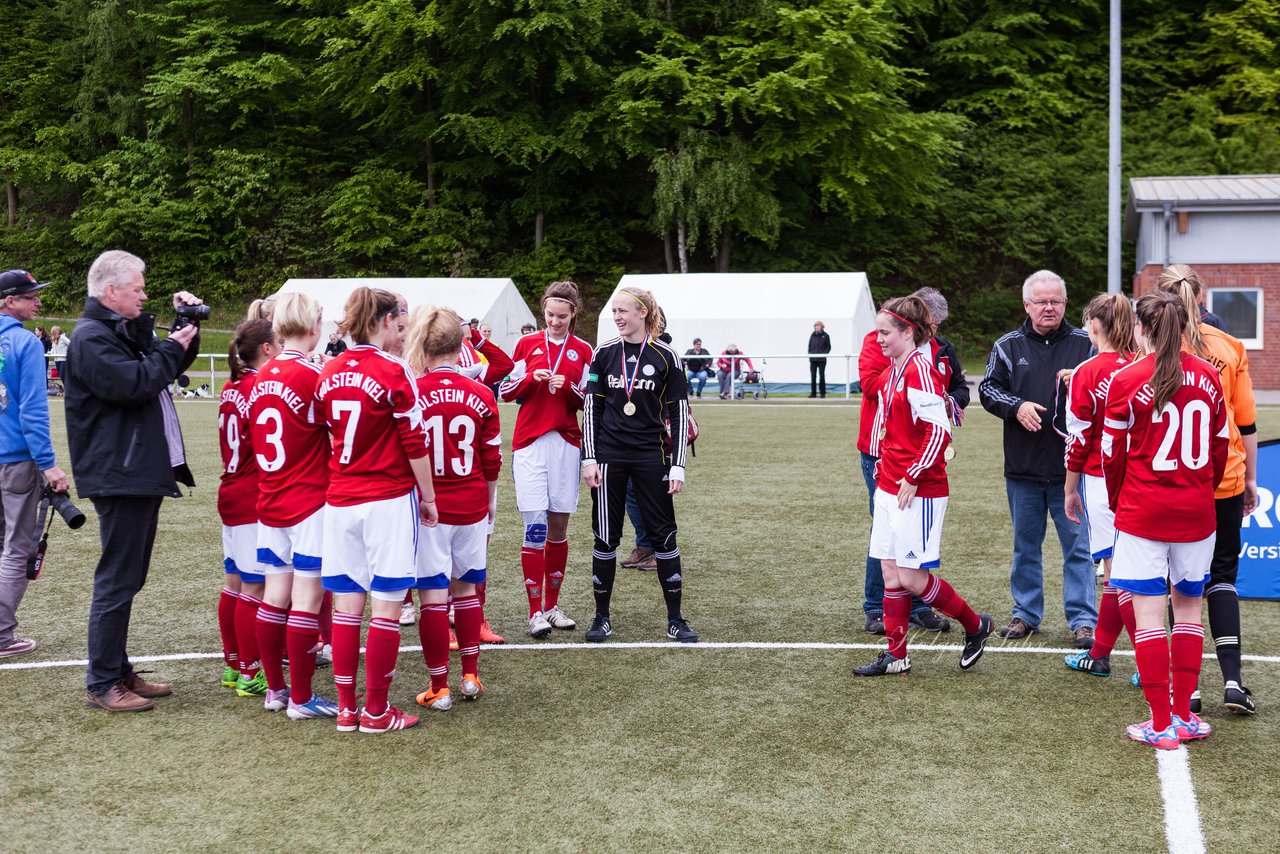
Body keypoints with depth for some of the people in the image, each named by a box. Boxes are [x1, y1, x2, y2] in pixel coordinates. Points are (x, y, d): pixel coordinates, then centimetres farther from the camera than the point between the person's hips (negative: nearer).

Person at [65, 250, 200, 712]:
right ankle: (101, 684, 1)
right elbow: (133, 384, -24)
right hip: (119, 477, -10)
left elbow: (168, 366, 29)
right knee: (116, 582, -6)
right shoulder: (91, 337, -13)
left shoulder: (127, 331, 18)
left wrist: (185, 330, 12)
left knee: (127, 580, 15)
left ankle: (120, 672, 24)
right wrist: (172, 349, -11)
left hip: (143, 473, 10)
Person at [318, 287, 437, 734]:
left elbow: (325, 434, 12)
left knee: (346, 604, 9)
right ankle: (376, 710, 5)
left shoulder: (329, 374, 7)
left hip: (340, 501, 6)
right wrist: (428, 497, -1)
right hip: (389, 501, -5)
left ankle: (346, 707, 13)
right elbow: (415, 442, -10)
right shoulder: (393, 372, -10)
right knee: (387, 605, 1)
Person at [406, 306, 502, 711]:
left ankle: (439, 688, 6)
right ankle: (470, 675, 21)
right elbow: (492, 459, 4)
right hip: (471, 508, 3)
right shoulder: (481, 396, -2)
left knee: (433, 596, 1)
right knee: (465, 589, 17)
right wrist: (490, 500, 20)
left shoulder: (410, 394, -10)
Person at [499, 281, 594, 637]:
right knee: (535, 527, -8)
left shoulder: (583, 351, 7)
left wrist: (568, 387, -12)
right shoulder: (527, 344, 6)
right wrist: (531, 378, -11)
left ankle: (552, 605, 18)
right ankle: (535, 612, -4)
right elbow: (506, 391, 6)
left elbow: (589, 401, 6)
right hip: (529, 443, -1)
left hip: (566, 444, 2)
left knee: (558, 527, 7)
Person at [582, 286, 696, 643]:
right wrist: (589, 458, -1)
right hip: (608, 456, 2)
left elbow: (678, 414, -1)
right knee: (605, 536, 5)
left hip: (651, 457, -2)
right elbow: (592, 408, 6)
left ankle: (675, 619, 11)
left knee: (663, 533, 1)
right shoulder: (604, 354, 3)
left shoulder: (666, 357, -3)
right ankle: (602, 617, 17)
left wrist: (677, 466, -5)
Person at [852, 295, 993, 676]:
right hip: (889, 487, 9)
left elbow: (939, 430, -21)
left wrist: (913, 477, -18)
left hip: (918, 491, -9)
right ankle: (896, 655, 17)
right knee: (890, 571, 9)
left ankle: (976, 626, 15)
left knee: (911, 577, -6)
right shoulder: (893, 371, 13)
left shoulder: (919, 370, -15)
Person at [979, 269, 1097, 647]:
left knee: (1078, 545, 1)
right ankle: (1026, 613, 25)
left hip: (1072, 465, -2)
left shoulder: (1085, 344, 3)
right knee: (1025, 544, 13)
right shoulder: (1008, 346, 5)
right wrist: (1016, 406, -14)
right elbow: (988, 389, 3)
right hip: (1023, 467, 2)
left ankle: (1082, 618, 7)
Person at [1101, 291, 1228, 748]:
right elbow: (1220, 445, 9)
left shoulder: (1125, 380, -9)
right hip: (1196, 513, 4)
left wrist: (1117, 502, 13)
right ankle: (1184, 716, 19)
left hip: (1143, 513, -4)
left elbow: (1112, 454, -4)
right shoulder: (1208, 376, 3)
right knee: (1188, 609, 14)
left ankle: (1161, 724, 5)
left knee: (1149, 615, 1)